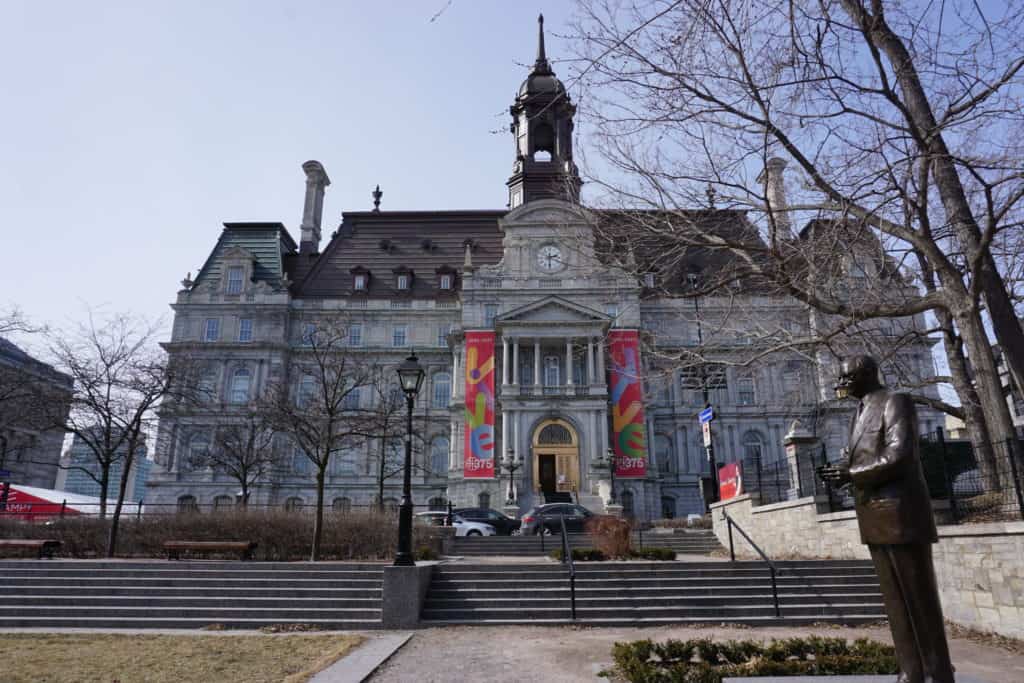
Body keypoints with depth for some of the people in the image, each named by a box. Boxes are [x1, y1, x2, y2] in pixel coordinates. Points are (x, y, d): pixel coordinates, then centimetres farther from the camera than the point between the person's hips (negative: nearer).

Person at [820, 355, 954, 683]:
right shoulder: (860, 413, 18)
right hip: (875, 518, 8)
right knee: (895, 598, 9)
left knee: (920, 596, -1)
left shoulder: (896, 402, -8)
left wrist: (848, 474, -13)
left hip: (901, 515, -8)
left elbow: (898, 458, -20)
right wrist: (840, 470, -2)